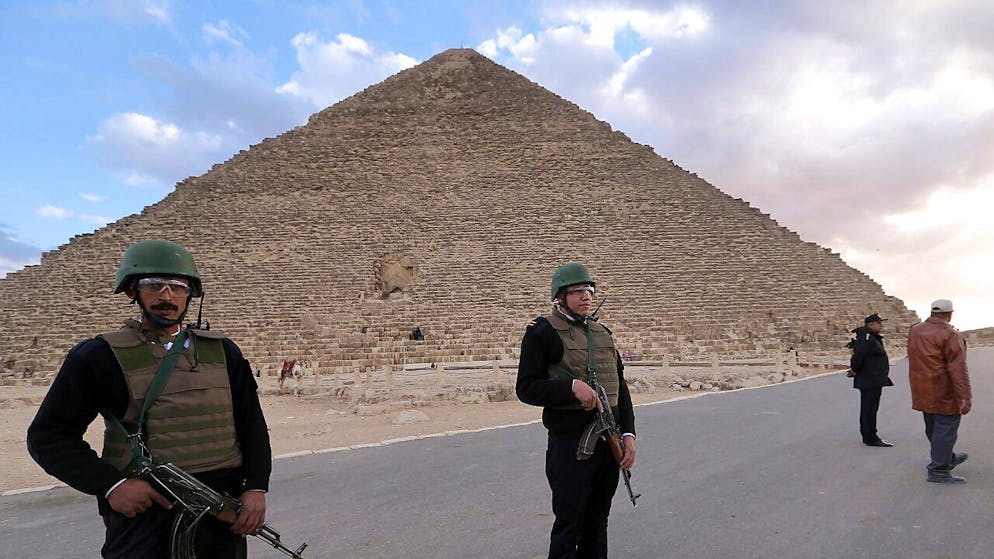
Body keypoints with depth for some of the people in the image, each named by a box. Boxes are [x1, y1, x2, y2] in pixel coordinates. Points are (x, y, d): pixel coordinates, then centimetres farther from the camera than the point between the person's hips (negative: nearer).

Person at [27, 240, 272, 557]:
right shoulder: (100, 355, -1)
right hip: (146, 507, -3)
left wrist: (256, 487, -3)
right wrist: (110, 484, -14)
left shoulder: (221, 351, 9)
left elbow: (251, 422, 10)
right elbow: (49, 435, -1)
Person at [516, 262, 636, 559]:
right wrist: (572, 386, -23)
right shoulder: (542, 331, -6)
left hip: (610, 442, 6)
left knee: (597, 525, 16)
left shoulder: (603, 332, 13)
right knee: (568, 527, 2)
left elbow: (620, 387, 15)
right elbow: (526, 388, -11)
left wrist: (628, 434, 5)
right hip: (569, 443, -6)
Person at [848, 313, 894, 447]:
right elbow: (858, 355, -27)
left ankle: (868, 436, 26)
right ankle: (870, 438, -1)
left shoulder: (873, 337, 15)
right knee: (869, 409, -5)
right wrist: (855, 369, -14)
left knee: (868, 409, 16)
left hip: (874, 380, 11)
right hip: (870, 380, -11)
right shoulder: (867, 338, -19)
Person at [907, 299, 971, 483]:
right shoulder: (950, 334, -16)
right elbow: (958, 369, -20)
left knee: (933, 427, 19)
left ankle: (948, 458, 38)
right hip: (944, 392, -8)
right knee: (945, 428, 0)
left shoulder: (914, 331, 7)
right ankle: (938, 470, 2)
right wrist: (965, 397, -20)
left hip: (922, 392, 8)